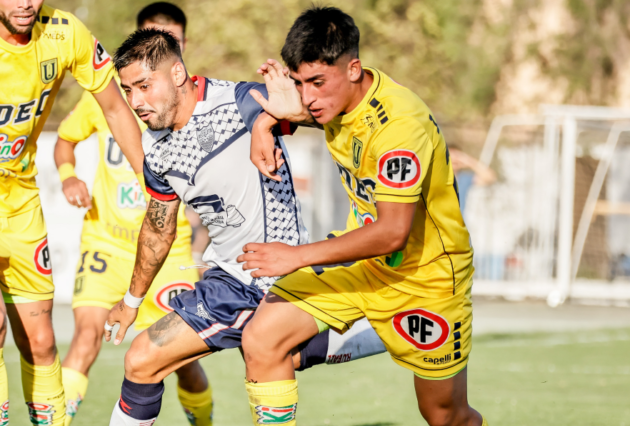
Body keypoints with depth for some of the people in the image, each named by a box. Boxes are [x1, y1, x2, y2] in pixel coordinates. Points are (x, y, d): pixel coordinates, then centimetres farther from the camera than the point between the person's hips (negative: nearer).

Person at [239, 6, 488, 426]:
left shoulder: (399, 124, -31)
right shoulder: (332, 93, -8)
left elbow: (392, 234, -34)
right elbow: (286, 103, 18)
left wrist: (298, 256, -31)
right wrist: (266, 122, -6)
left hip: (425, 274, -7)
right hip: (362, 254, 7)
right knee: (261, 336, -13)